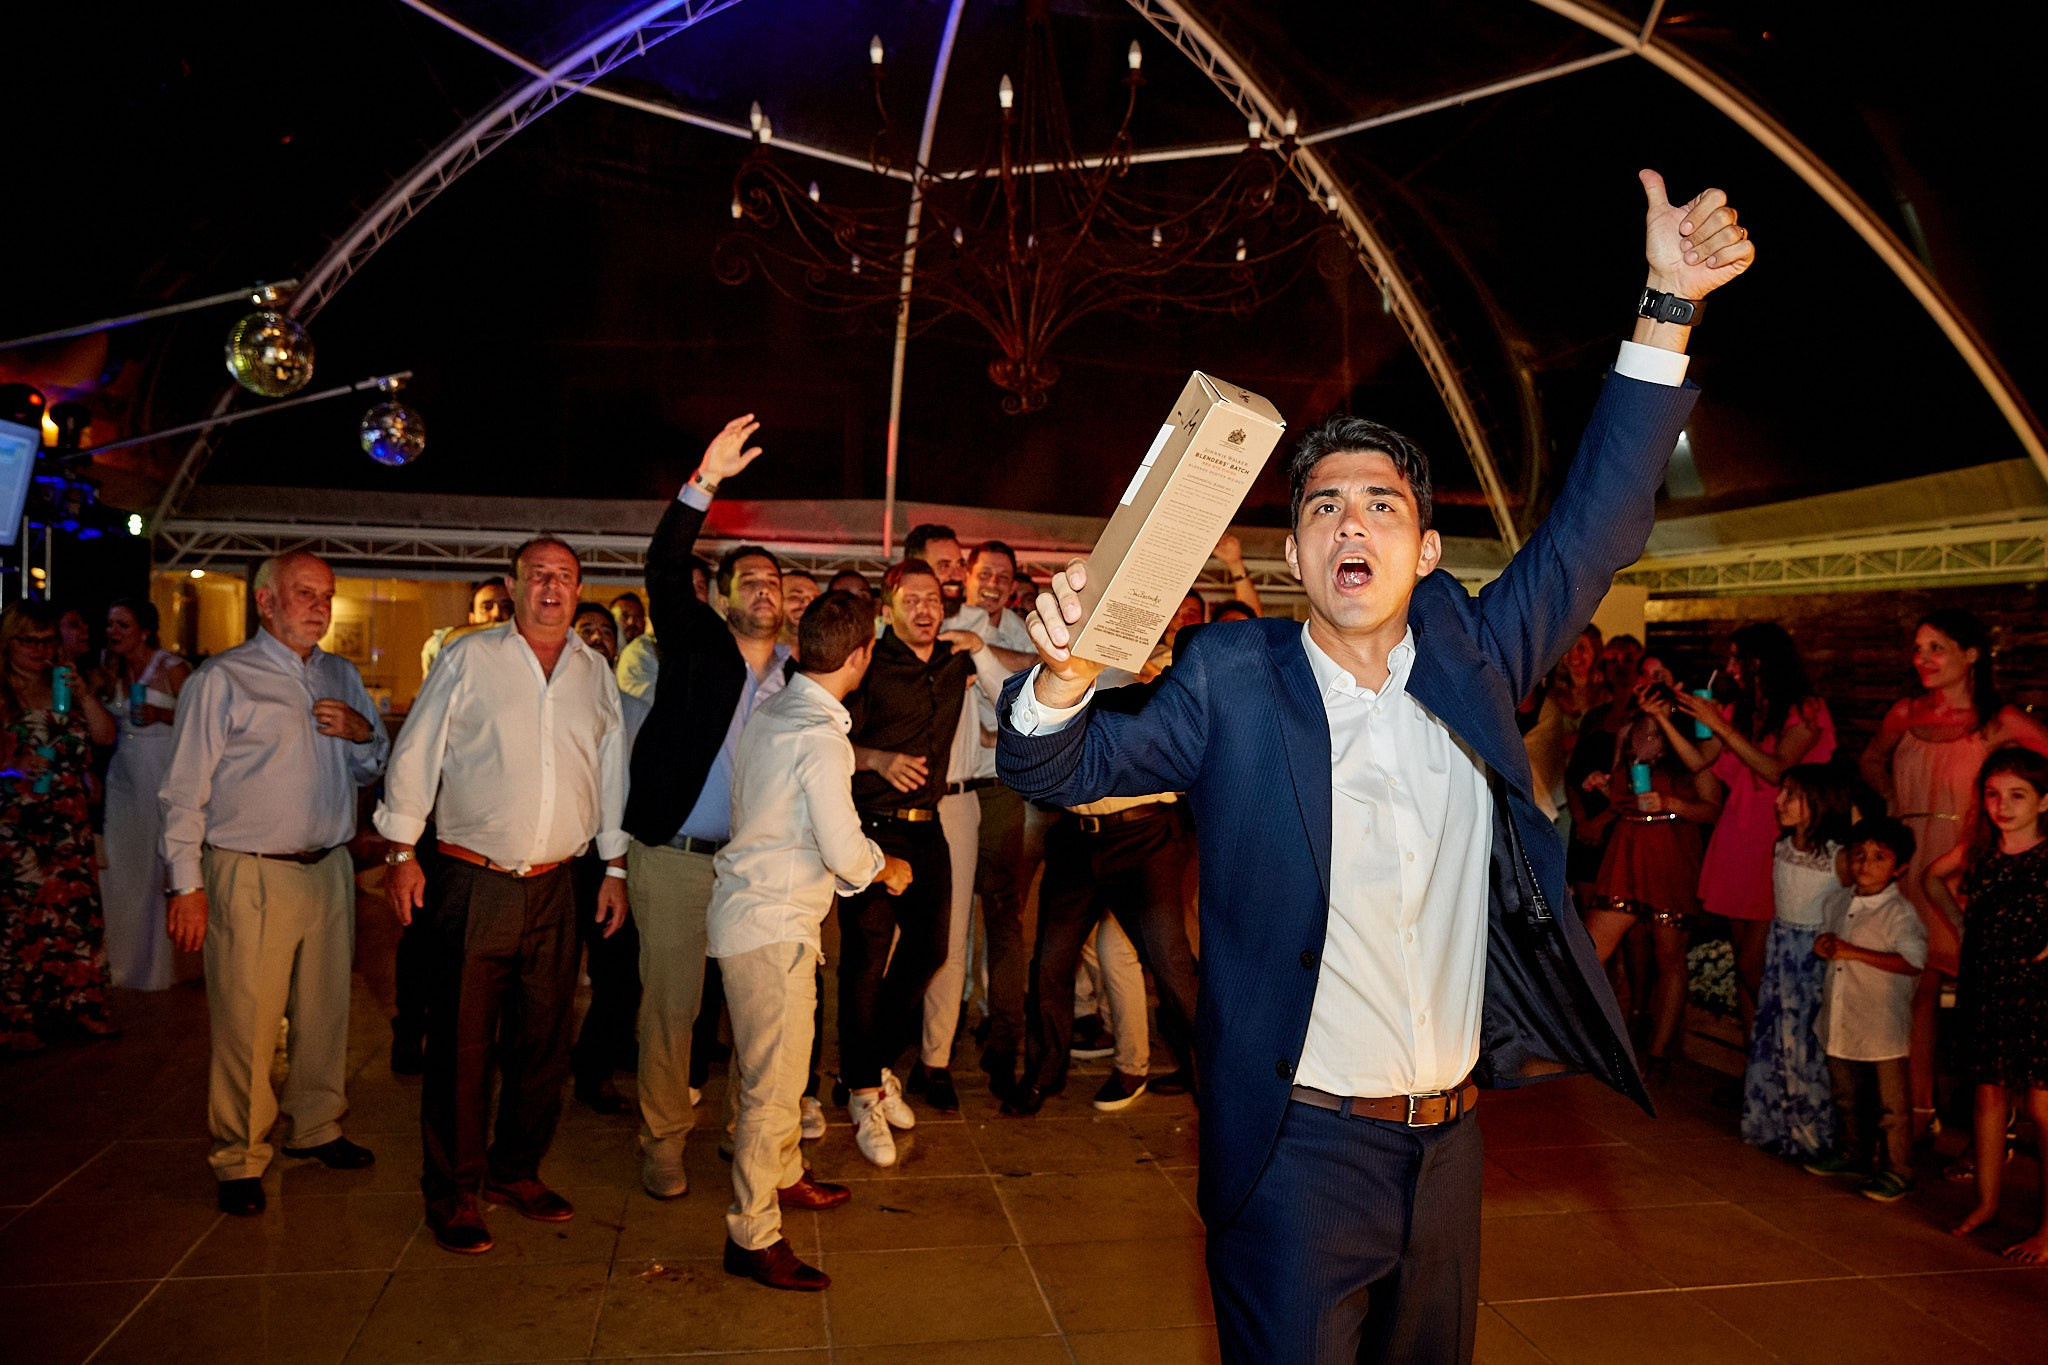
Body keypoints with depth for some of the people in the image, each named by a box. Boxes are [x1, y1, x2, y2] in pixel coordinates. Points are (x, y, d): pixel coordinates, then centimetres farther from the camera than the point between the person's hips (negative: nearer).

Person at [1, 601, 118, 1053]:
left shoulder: (65, 687, 12)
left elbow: (105, 735, 6)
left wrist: (84, 696, -7)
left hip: (69, 825, 4)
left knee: (77, 909, 4)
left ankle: (81, 1004, 13)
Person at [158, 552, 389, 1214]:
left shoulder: (343, 677, 14)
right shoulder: (222, 679, -3)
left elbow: (374, 769, 19)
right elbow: (185, 791, -4)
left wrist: (364, 733, -3)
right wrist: (186, 885, -8)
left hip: (330, 868, 5)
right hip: (250, 876, -5)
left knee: (326, 1011, 13)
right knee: (246, 1022, -2)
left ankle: (316, 1127, 30)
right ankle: (240, 1160, 13)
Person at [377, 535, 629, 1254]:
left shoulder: (595, 671, 9)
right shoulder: (468, 659, -1)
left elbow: (611, 772, 14)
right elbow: (416, 756, 1)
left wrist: (615, 868, 13)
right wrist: (402, 854, -1)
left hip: (554, 885, 4)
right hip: (472, 882, -3)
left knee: (543, 1040, 11)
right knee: (461, 1041, 3)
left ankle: (517, 1172, 28)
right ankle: (452, 1193, 18)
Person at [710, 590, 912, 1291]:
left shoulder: (769, 711, 6)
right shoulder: (821, 738, -22)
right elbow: (846, 852, -21)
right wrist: (889, 868, 0)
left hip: (751, 908, 10)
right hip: (773, 925, -10)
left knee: (773, 1068, 24)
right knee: (775, 1082, 0)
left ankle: (782, 1175, 41)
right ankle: (753, 1236, 11)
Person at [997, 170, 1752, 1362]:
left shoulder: (1469, 654, 0)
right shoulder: (1231, 681, -8)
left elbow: (1595, 529, 0)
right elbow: (1068, 770, -9)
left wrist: (1666, 312, -5)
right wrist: (1063, 679, -32)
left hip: (1451, 1140, 4)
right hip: (1299, 1148, -4)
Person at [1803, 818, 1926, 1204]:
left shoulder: (1899, 914, -15)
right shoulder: (1843, 906, 8)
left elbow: (1913, 961, -26)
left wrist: (1853, 952, -25)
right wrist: (1824, 946, -1)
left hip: (1882, 1027, -7)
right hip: (1842, 1023, 8)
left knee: (1890, 1105, 5)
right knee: (1846, 1097, 21)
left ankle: (1897, 1171, 18)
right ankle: (1853, 1154, 38)